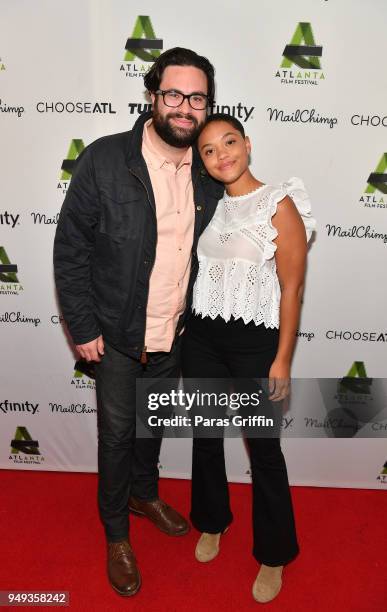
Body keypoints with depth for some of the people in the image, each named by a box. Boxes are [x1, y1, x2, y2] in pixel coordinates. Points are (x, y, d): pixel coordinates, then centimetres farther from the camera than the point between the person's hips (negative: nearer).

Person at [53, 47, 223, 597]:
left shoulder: (209, 172, -3)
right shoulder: (104, 160, -16)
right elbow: (70, 249, -11)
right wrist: (83, 327, -12)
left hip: (174, 335, 4)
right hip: (117, 335, -3)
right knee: (117, 433, 12)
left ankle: (145, 493, 52)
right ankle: (117, 535, 37)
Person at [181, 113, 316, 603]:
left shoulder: (279, 205, -9)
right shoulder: (208, 206, 7)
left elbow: (291, 289, -10)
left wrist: (282, 360, -11)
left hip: (255, 342, -5)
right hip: (201, 337, 5)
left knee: (263, 448, 7)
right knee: (205, 436, 17)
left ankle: (273, 555, 30)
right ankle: (212, 522, 43)